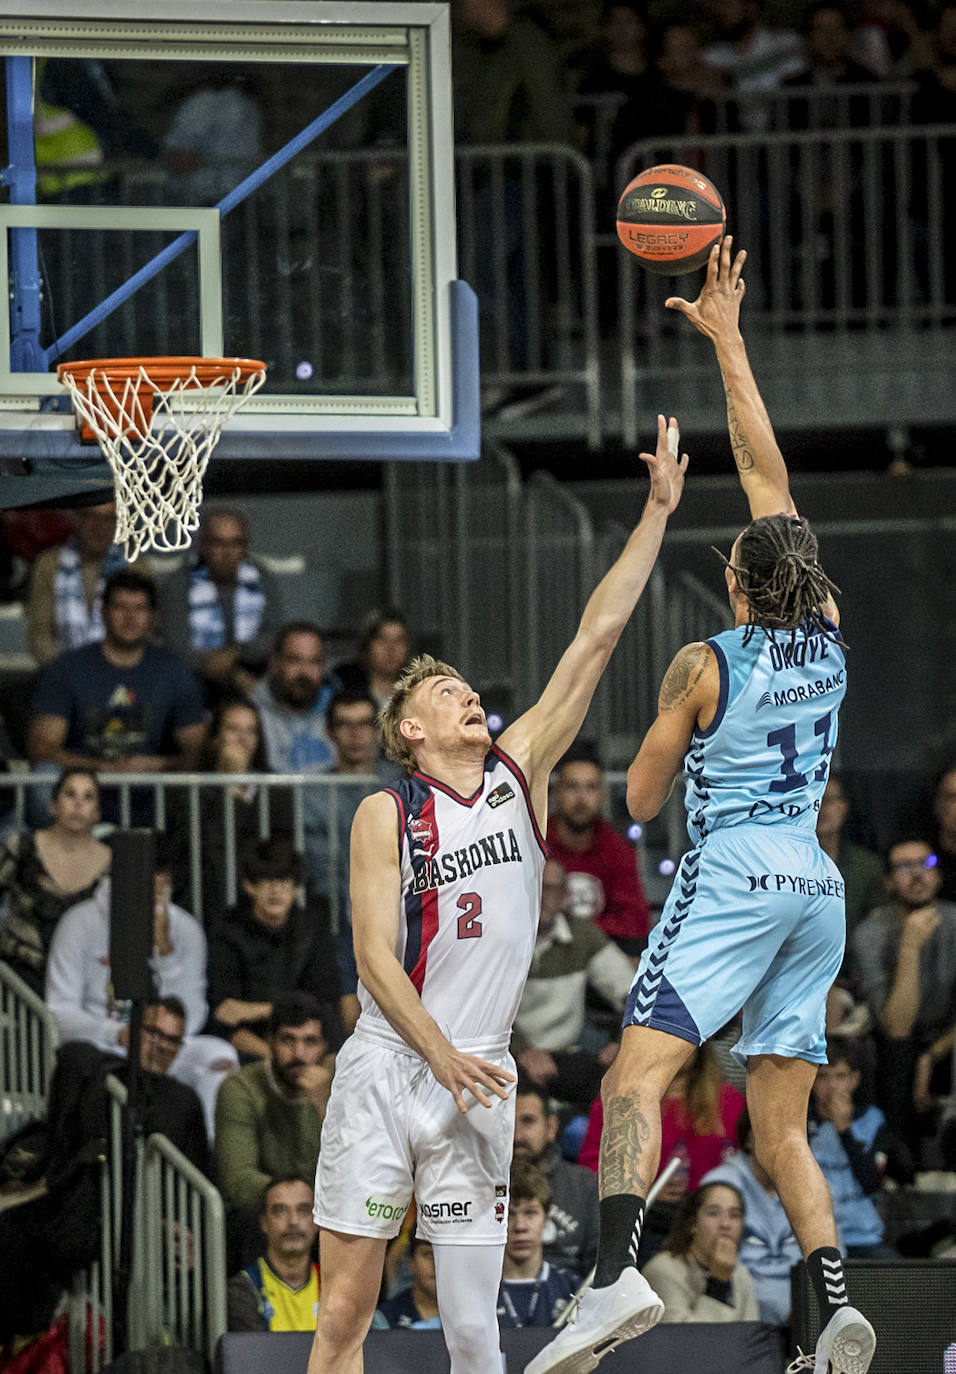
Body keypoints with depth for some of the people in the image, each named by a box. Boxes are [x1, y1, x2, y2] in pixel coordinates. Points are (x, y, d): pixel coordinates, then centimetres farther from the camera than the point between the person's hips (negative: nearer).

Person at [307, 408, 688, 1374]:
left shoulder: (519, 770, 9)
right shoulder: (385, 815, 0)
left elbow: (597, 638, 7)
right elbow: (374, 952, -7)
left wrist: (656, 513, 4)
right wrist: (440, 1055, -19)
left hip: (477, 1078, 3)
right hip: (385, 1067, -3)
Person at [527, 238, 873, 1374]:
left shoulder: (706, 664, -6)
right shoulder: (827, 641, 8)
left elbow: (640, 799, 3)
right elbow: (769, 476, 15)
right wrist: (728, 343, 19)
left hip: (730, 875, -7)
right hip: (817, 883, 7)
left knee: (639, 1072, -18)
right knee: (781, 1124, 10)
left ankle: (616, 1272, -39)